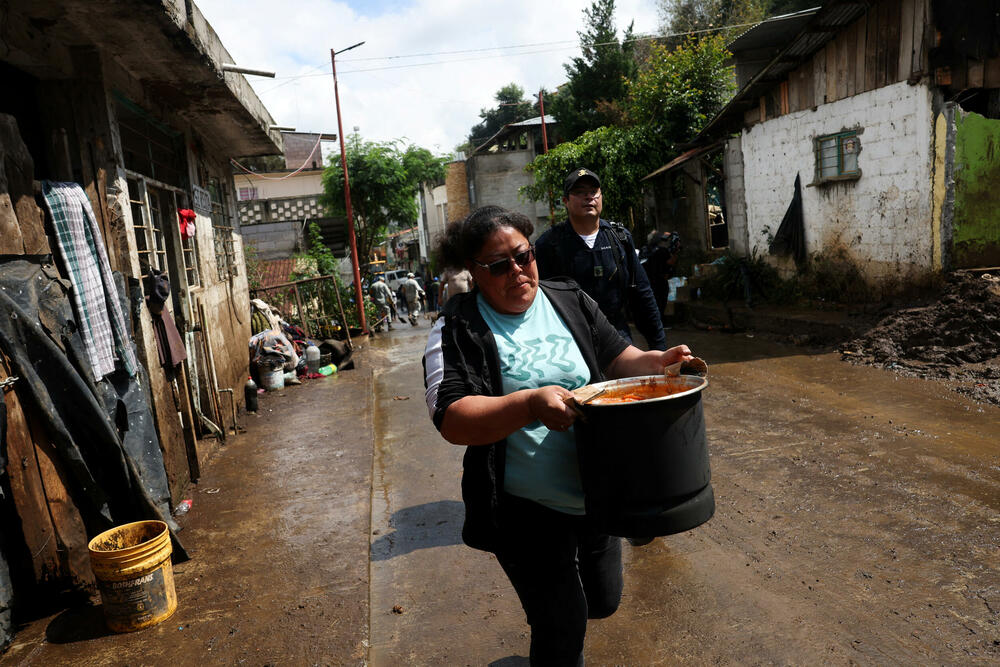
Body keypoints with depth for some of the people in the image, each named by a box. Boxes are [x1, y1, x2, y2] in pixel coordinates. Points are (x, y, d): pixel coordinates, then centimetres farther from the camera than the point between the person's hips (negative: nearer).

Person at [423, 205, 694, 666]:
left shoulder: (569, 300, 2)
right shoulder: (458, 328, -14)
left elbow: (616, 359, 8)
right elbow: (451, 419, -23)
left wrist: (656, 362, -13)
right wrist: (529, 404, -37)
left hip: (595, 493, 5)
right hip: (528, 510, -5)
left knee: (603, 601, 24)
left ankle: (545, 602, 56)